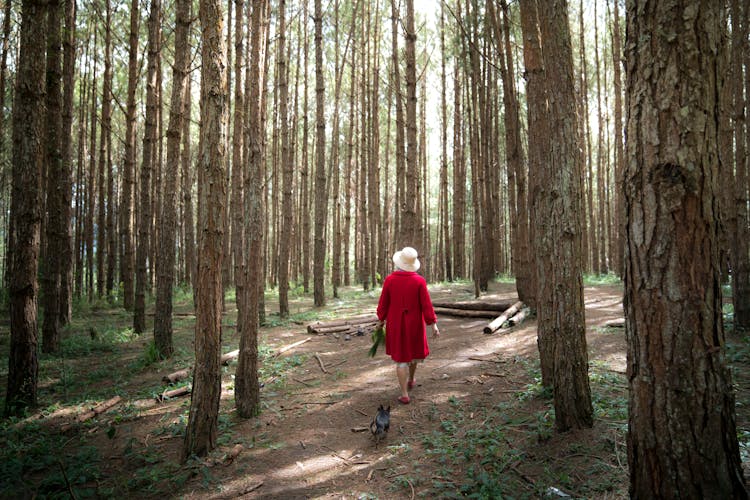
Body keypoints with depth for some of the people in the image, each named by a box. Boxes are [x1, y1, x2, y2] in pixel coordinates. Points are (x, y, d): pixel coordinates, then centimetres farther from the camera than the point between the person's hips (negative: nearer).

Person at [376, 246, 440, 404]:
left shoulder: (389, 280, -12)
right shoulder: (419, 281, -14)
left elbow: (383, 304, -4)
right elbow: (426, 305, -14)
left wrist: (381, 319, 11)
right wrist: (433, 324, -7)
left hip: (396, 324, 0)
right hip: (414, 324, 1)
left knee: (401, 358, 7)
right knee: (414, 350, 26)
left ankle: (405, 395, 6)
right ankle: (410, 380, 45)